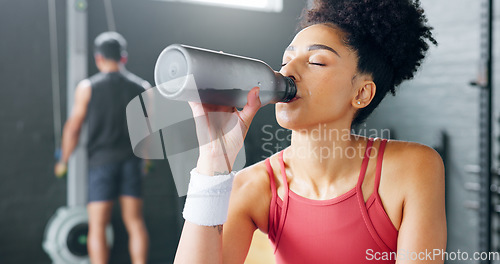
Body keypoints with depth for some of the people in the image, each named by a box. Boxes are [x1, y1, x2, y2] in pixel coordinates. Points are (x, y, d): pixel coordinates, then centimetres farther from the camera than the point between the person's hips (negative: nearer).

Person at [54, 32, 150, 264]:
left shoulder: (87, 88, -3)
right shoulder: (142, 87, 4)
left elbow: (73, 127, -1)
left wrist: (63, 160, 11)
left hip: (102, 160, -2)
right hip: (132, 160, 3)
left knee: (97, 227, 2)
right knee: (135, 222, 8)